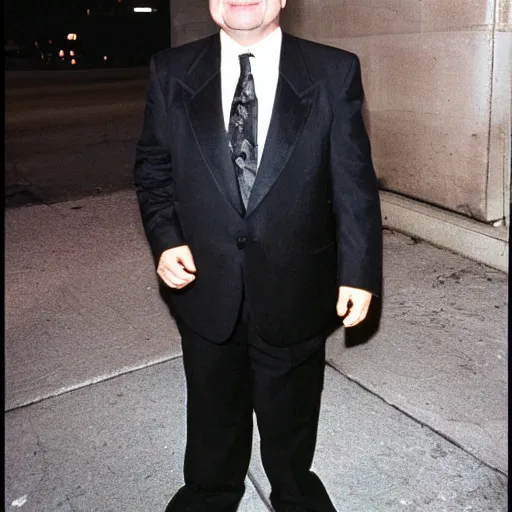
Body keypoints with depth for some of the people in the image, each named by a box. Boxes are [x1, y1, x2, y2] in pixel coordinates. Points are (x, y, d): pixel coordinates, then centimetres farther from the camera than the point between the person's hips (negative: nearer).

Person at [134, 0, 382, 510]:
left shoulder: (334, 72, -7)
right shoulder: (171, 72, -2)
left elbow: (354, 181, -6)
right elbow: (153, 167, 5)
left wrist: (359, 271, -8)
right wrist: (165, 239, -9)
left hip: (295, 290, -1)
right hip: (206, 287, 2)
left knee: (291, 406, 21)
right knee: (213, 408, 22)